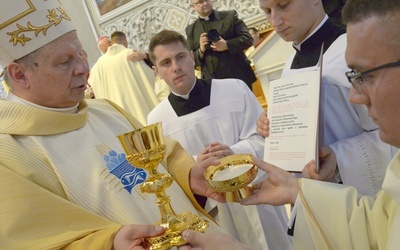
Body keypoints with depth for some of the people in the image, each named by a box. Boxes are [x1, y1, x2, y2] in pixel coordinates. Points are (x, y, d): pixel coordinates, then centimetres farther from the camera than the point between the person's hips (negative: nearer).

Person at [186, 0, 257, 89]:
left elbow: (247, 39, 0)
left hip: (238, 76, -1)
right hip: (211, 82, 1)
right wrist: (201, 51, -13)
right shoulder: (191, 30, 9)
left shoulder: (229, 16, 6)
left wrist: (227, 45, -15)